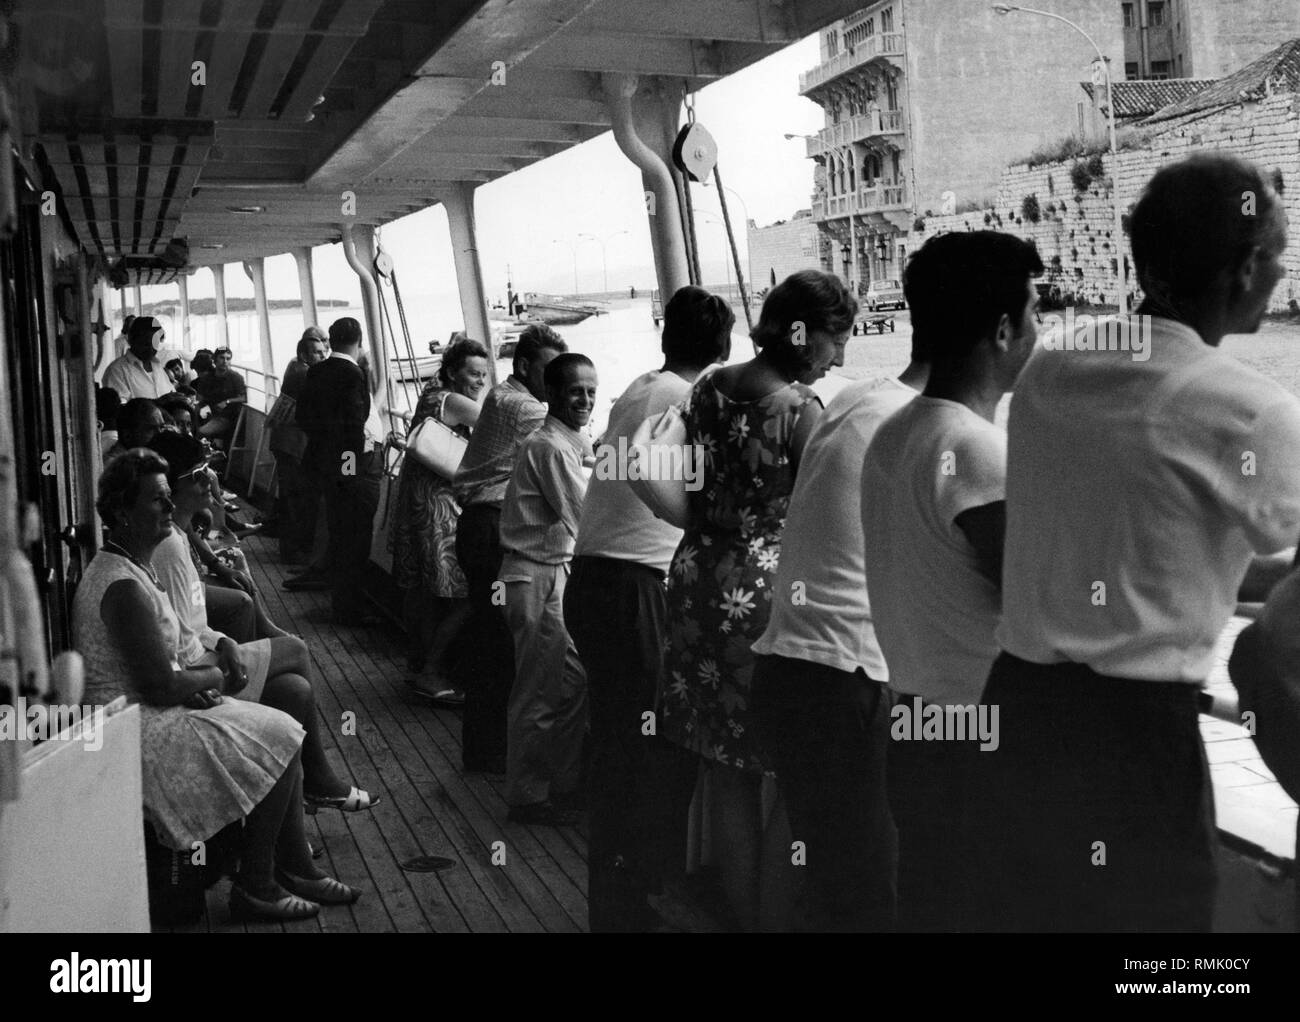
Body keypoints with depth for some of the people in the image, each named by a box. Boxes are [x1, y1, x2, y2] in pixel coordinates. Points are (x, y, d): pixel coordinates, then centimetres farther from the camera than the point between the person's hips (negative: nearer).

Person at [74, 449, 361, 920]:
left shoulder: (126, 566, 11)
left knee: (284, 732, 5)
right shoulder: (123, 586, -24)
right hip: (137, 731, -10)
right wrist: (215, 678, -7)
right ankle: (254, 888, 1)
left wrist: (195, 681, -1)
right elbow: (159, 685, -24)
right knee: (279, 743, -9)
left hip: (147, 713, 10)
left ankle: (295, 868, 12)